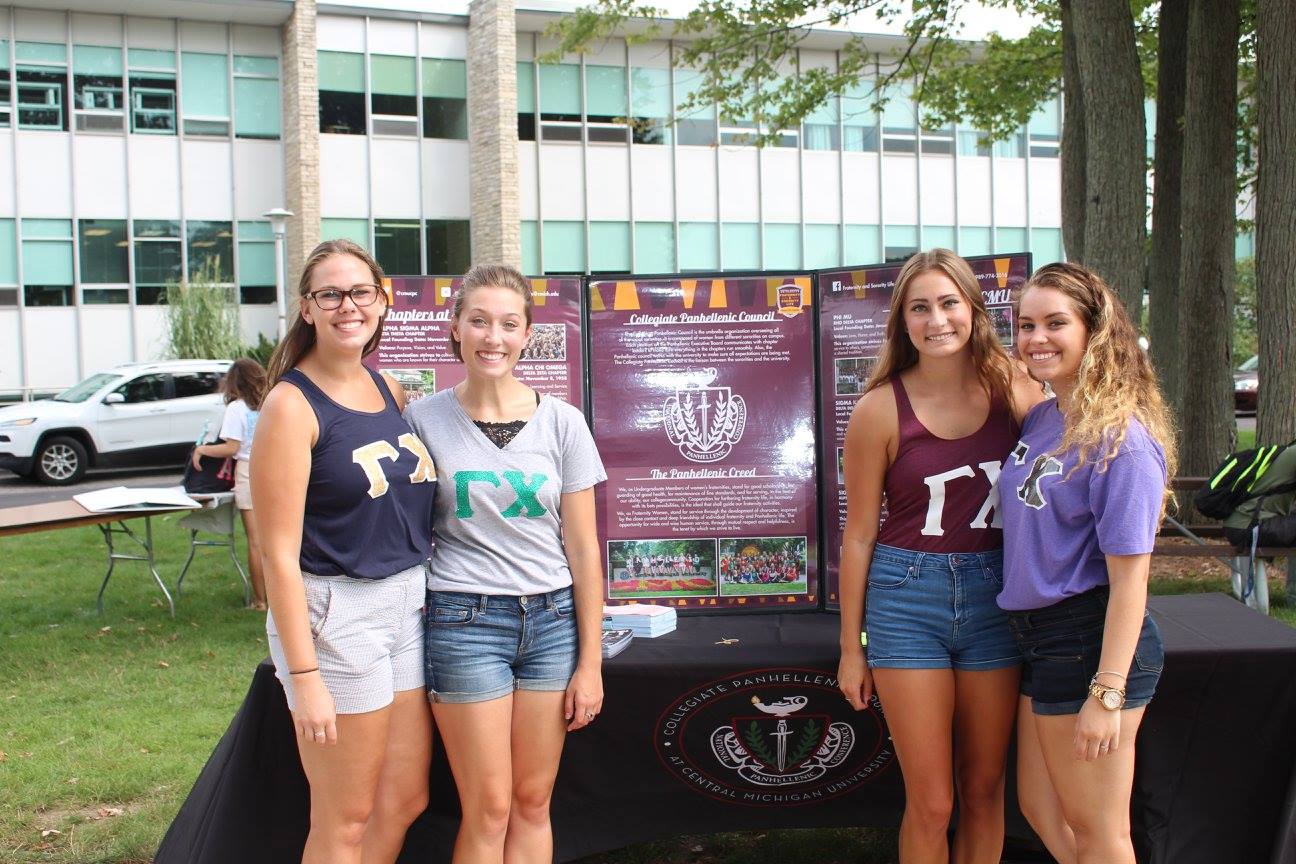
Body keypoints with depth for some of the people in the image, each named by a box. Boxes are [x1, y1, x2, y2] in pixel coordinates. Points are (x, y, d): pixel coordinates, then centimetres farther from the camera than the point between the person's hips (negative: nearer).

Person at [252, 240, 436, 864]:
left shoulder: (391, 390, 9)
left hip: (410, 605, 7)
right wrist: (304, 676, -18)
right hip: (335, 614, -7)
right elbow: (280, 554, -16)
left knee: (405, 801, 16)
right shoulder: (292, 404, -12)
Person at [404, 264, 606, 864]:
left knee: (533, 802, 8)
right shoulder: (424, 419, -1)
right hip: (463, 620, -2)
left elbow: (582, 547, 3)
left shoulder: (560, 421, 1)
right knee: (489, 808, 1)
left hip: (551, 619, 2)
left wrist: (590, 662, 1)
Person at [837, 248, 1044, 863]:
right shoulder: (881, 409, -8)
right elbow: (859, 534, -1)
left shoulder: (1016, 390, -2)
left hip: (995, 597, 3)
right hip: (908, 601, -2)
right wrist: (851, 648, 2)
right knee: (931, 803, 3)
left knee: (984, 792, 13)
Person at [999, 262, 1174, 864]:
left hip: (1089, 643, -9)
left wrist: (1107, 693, -22)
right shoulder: (1039, 419, 7)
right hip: (1037, 635, 9)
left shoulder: (1121, 440, -18)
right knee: (1039, 807, 20)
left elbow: (1129, 578, -20)